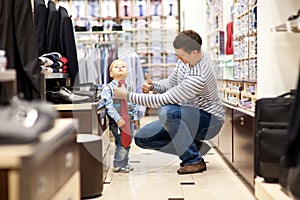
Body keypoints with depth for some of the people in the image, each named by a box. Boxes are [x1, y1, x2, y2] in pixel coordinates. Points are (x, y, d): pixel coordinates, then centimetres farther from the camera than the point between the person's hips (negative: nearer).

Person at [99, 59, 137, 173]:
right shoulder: (108, 88, -8)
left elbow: (134, 103, 17)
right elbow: (109, 105, -14)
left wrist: (135, 116, 9)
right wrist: (118, 119, -20)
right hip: (117, 121, -6)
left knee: (128, 142, 12)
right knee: (122, 143, -5)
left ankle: (124, 164, 27)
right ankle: (118, 166, 10)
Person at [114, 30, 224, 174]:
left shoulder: (198, 77, -34)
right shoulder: (187, 57, -6)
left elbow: (163, 100, -30)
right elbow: (170, 83, 7)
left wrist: (127, 96, -25)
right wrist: (153, 86, -16)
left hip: (210, 121, -8)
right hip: (189, 118, 8)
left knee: (166, 111, -38)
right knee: (141, 138, -3)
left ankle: (195, 161, -20)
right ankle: (193, 147, 5)